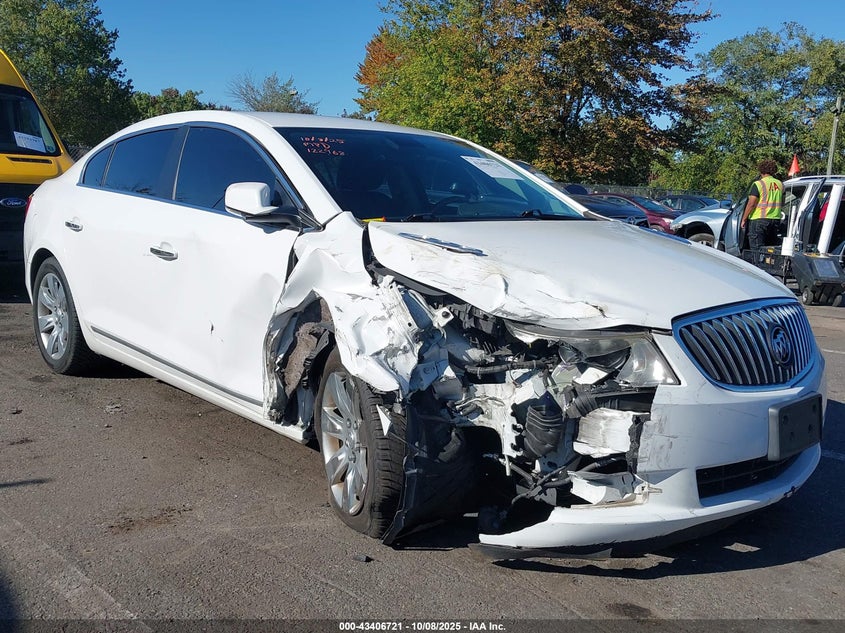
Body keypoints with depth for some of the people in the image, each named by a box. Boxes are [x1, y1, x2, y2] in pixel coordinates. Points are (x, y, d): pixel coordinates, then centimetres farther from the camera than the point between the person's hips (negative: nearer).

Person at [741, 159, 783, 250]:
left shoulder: (758, 184, -10)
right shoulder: (780, 184, 10)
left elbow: (751, 204, -15)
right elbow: (782, 203, 17)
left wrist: (744, 219, -8)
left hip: (759, 219, -6)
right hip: (775, 219, 6)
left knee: (757, 248, -3)